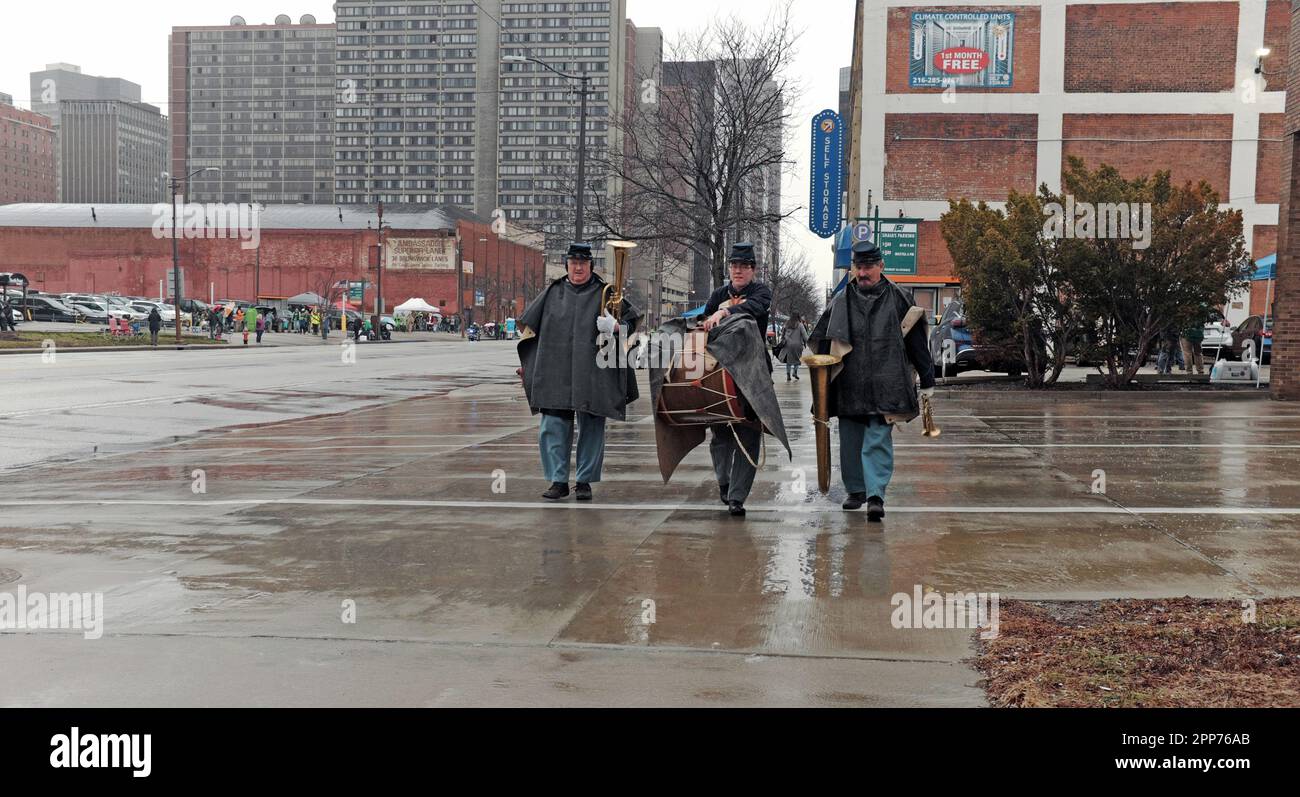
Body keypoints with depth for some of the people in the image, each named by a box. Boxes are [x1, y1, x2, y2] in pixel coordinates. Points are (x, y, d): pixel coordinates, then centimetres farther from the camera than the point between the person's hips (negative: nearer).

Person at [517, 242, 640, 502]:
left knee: (591, 427, 2)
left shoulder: (604, 293, 5)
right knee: (554, 427, -2)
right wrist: (526, 362, 17)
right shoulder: (552, 293, 12)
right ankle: (558, 481, 4)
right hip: (555, 372, 2)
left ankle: (585, 481, 12)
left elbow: (632, 318, 7)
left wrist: (615, 327, -15)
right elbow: (530, 326, 20)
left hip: (592, 372, -2)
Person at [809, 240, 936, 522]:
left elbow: (918, 343, 6)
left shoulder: (899, 300, 3)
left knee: (878, 441, -10)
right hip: (848, 385, 3)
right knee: (850, 441, 11)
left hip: (885, 386, -3)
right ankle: (856, 490, 26)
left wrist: (927, 381, 6)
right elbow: (820, 341, 12)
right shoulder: (841, 302, 8)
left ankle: (876, 495, -13)